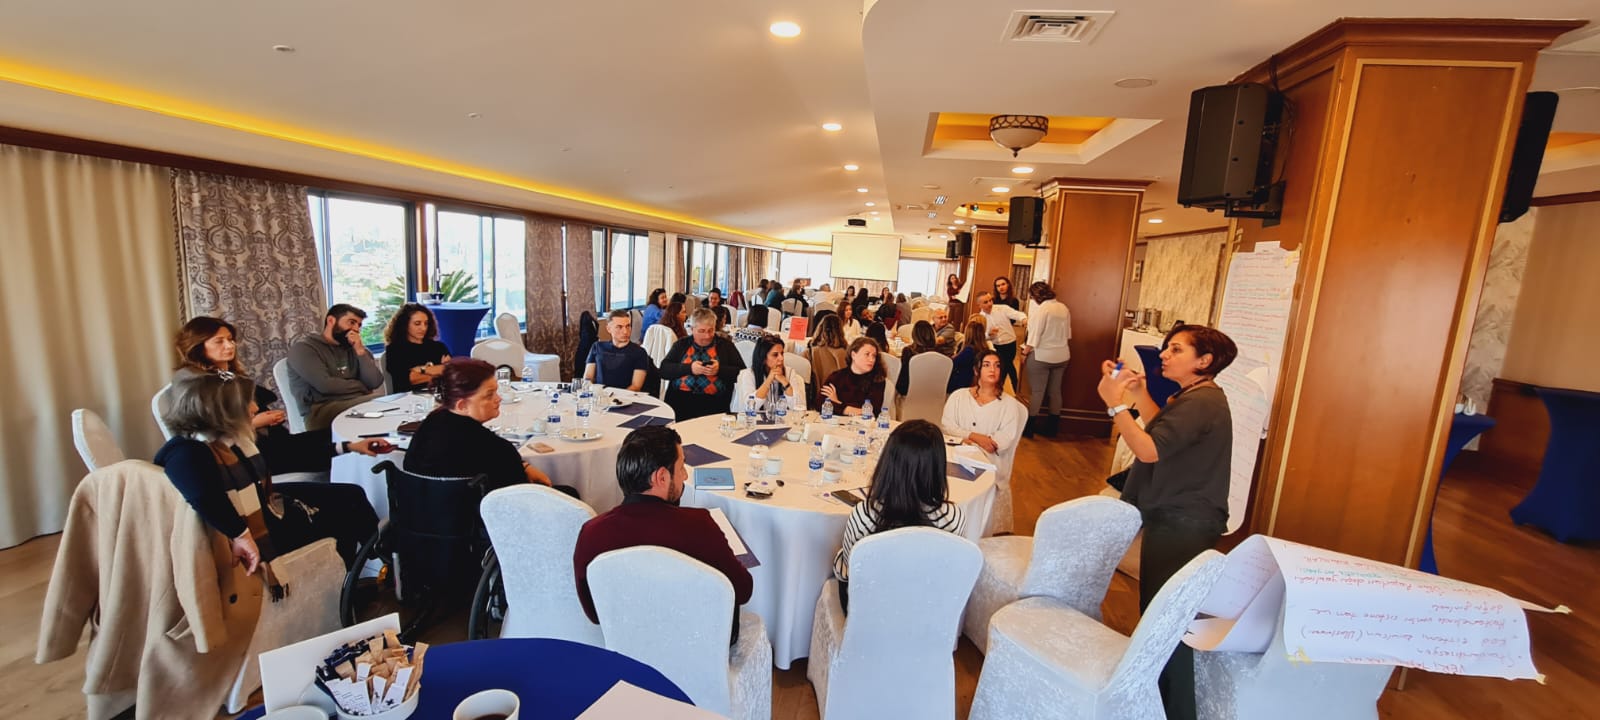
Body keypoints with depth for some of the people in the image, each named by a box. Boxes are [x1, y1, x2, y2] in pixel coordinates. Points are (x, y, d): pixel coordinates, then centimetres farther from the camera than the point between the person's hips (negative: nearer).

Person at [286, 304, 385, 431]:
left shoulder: (354, 347, 17)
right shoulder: (304, 347, 2)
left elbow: (375, 382, 2)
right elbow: (325, 385, -13)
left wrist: (360, 350, -4)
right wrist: (361, 386, 1)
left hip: (358, 403, 6)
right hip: (323, 410, -6)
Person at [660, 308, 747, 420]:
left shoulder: (725, 345, 13)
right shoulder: (681, 344, 17)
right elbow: (664, 370, 7)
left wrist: (720, 370, -9)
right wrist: (689, 368, -7)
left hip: (713, 402, -1)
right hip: (679, 399, 1)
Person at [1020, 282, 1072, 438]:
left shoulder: (1040, 309, -18)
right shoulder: (1063, 308, 3)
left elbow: (1034, 336, -17)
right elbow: (1067, 334, 8)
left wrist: (1025, 353, -6)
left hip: (1041, 356, -6)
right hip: (1062, 355, 6)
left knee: (1037, 392, 2)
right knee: (1055, 392, 14)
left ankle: (1029, 428, 8)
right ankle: (1052, 428, 23)